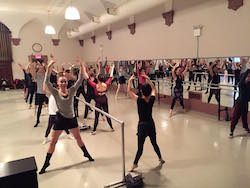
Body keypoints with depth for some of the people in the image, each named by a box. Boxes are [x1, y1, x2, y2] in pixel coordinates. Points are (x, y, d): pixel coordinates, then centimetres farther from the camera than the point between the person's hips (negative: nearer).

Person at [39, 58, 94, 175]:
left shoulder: (71, 90, -6)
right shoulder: (55, 93, -11)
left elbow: (80, 80, -11)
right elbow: (47, 82, -24)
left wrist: (81, 67, -20)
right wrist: (49, 67, -33)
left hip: (71, 118, 2)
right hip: (60, 119, -2)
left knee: (78, 138, 18)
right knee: (53, 141, 7)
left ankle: (86, 154, 40)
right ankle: (46, 163, 23)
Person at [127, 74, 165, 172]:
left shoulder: (139, 100, -20)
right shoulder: (152, 99, -8)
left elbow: (129, 91, -14)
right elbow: (153, 88, 11)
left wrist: (130, 80, -4)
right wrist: (148, 79, 11)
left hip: (142, 125, -5)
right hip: (151, 124, 5)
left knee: (140, 147, 5)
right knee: (154, 143, 22)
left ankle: (135, 164, 20)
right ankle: (161, 159, 39)